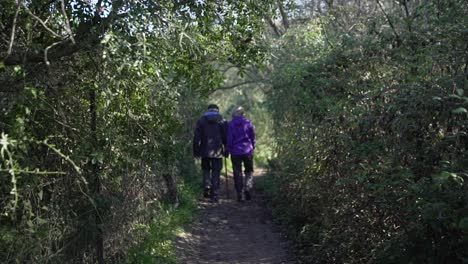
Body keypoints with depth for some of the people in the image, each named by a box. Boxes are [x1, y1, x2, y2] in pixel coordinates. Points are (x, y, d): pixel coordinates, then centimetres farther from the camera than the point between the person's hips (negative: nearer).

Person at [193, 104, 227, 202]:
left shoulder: (201, 120, 4)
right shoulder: (222, 121, 3)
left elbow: (196, 137, 0)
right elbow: (226, 137, 1)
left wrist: (196, 151, 4)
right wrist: (226, 150, 7)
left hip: (205, 151, 1)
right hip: (217, 152, -1)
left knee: (206, 169, 19)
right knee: (216, 172, 4)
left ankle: (206, 186, -3)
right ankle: (214, 195, 1)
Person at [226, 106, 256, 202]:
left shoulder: (230, 124, -2)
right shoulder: (248, 122, 1)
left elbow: (229, 139, -2)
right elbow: (253, 136, 4)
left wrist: (228, 150, 5)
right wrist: (252, 148, 13)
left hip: (235, 152, 0)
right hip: (247, 151, 0)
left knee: (237, 173, 6)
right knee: (249, 171, 12)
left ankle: (239, 194, 4)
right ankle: (247, 188, -10)